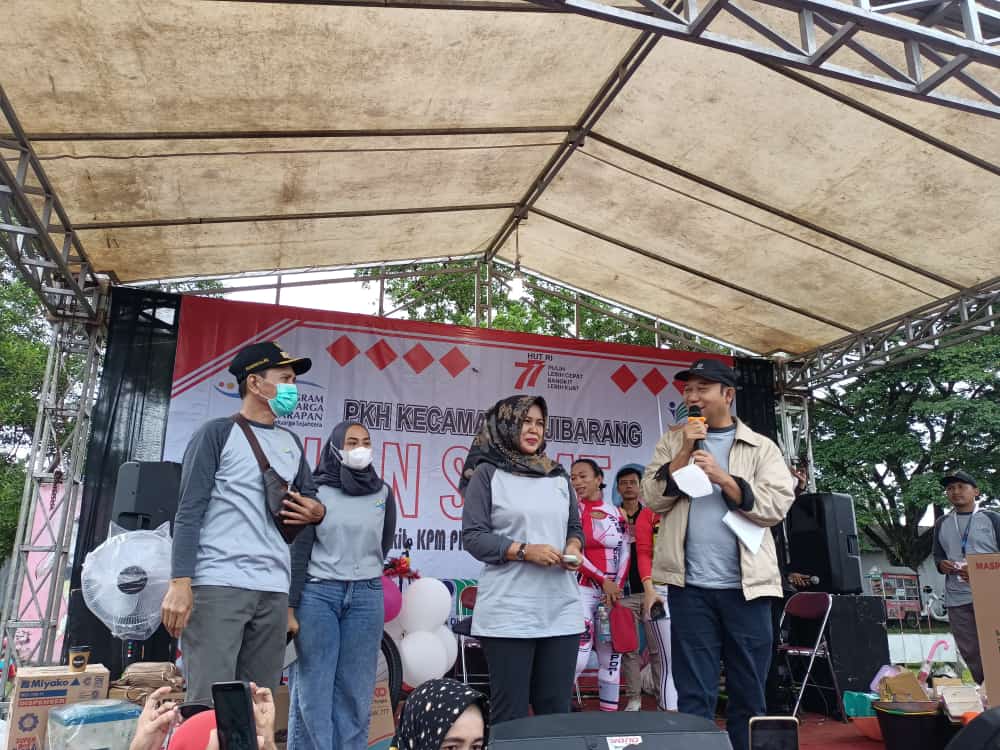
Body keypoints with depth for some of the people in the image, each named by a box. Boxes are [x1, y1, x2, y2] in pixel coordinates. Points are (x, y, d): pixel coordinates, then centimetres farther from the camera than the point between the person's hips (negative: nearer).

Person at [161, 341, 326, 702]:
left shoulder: (291, 443, 17)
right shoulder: (218, 433, -1)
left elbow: (309, 495, 27)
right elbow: (189, 512, -6)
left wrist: (317, 511, 3)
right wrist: (180, 582, -14)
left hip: (274, 590, 6)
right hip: (219, 585, -6)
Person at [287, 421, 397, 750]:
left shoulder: (383, 492, 6)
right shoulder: (317, 490, -2)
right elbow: (299, 550, -4)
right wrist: (290, 606, -9)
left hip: (366, 597, 3)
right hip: (318, 594, -2)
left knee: (355, 690, 4)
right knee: (313, 690, 0)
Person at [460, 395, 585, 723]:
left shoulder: (559, 476, 15)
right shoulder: (487, 473, 0)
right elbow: (473, 536, -6)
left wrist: (574, 547, -2)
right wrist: (524, 551, -16)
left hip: (562, 610, 5)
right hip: (508, 611, -4)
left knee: (556, 709, 9)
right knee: (510, 713, 2)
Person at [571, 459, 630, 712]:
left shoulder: (616, 513, 9)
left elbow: (625, 555, 7)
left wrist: (618, 587, -5)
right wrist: (604, 581, -12)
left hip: (614, 591, 4)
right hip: (582, 589, -4)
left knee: (612, 654, 8)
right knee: (578, 656, -12)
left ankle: (610, 710, 18)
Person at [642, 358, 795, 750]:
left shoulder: (762, 448, 6)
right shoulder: (673, 442, 9)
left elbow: (777, 505, -5)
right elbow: (653, 499, 0)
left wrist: (722, 477, -14)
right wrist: (686, 451, -9)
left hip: (746, 585, 0)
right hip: (690, 585, 0)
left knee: (748, 693, 11)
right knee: (694, 693, 6)